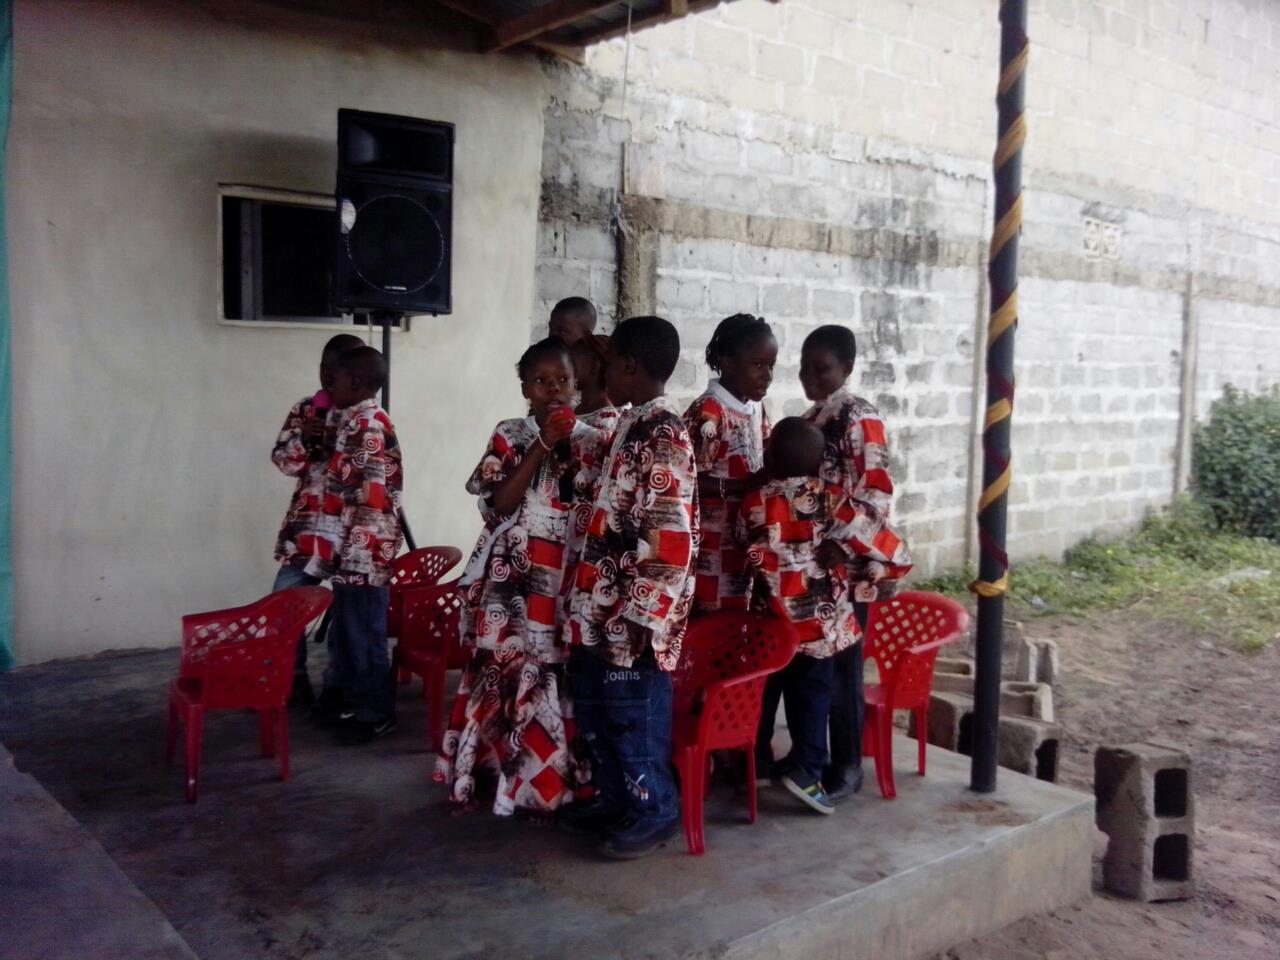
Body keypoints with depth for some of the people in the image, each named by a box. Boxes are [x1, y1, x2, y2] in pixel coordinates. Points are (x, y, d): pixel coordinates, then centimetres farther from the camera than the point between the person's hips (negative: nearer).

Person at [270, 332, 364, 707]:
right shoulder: (303, 410, 10)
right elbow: (282, 460, 6)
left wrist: (332, 442, -23)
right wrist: (302, 441, -14)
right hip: (305, 524, 5)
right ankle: (292, 682, 19)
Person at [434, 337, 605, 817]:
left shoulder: (593, 441, 6)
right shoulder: (509, 436, 5)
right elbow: (499, 503, -8)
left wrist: (571, 448, -9)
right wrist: (542, 446, -12)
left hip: (570, 577, 0)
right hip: (513, 578, 0)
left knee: (562, 675, -2)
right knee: (506, 671, 2)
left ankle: (555, 779, 12)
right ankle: (500, 774, 16)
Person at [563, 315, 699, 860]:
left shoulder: (665, 437, -18)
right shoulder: (632, 427, 11)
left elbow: (670, 540, -23)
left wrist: (639, 616, -21)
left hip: (634, 615, -10)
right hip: (602, 608, 10)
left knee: (635, 714, 4)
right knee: (595, 706, 19)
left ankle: (653, 811, 21)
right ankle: (615, 798, 35)